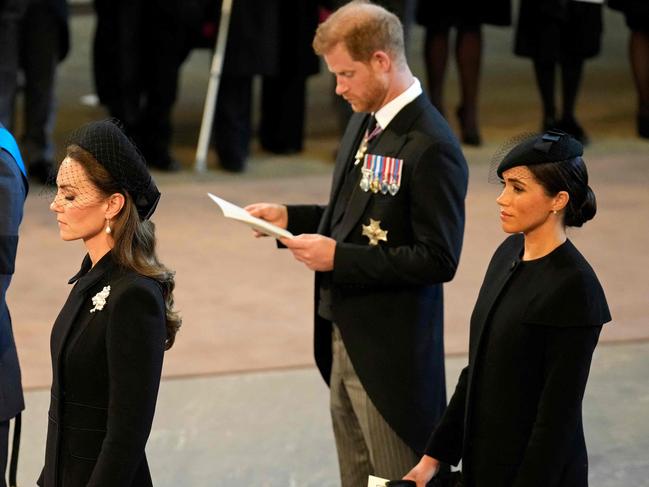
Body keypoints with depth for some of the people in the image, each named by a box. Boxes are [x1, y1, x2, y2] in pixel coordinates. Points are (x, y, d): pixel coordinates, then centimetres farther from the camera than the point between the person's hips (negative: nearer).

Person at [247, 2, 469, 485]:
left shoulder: (431, 147, -20)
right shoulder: (364, 123, 9)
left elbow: (438, 259, -22)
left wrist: (339, 257, -22)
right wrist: (290, 217, 4)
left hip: (391, 353, -9)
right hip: (345, 337, 9)